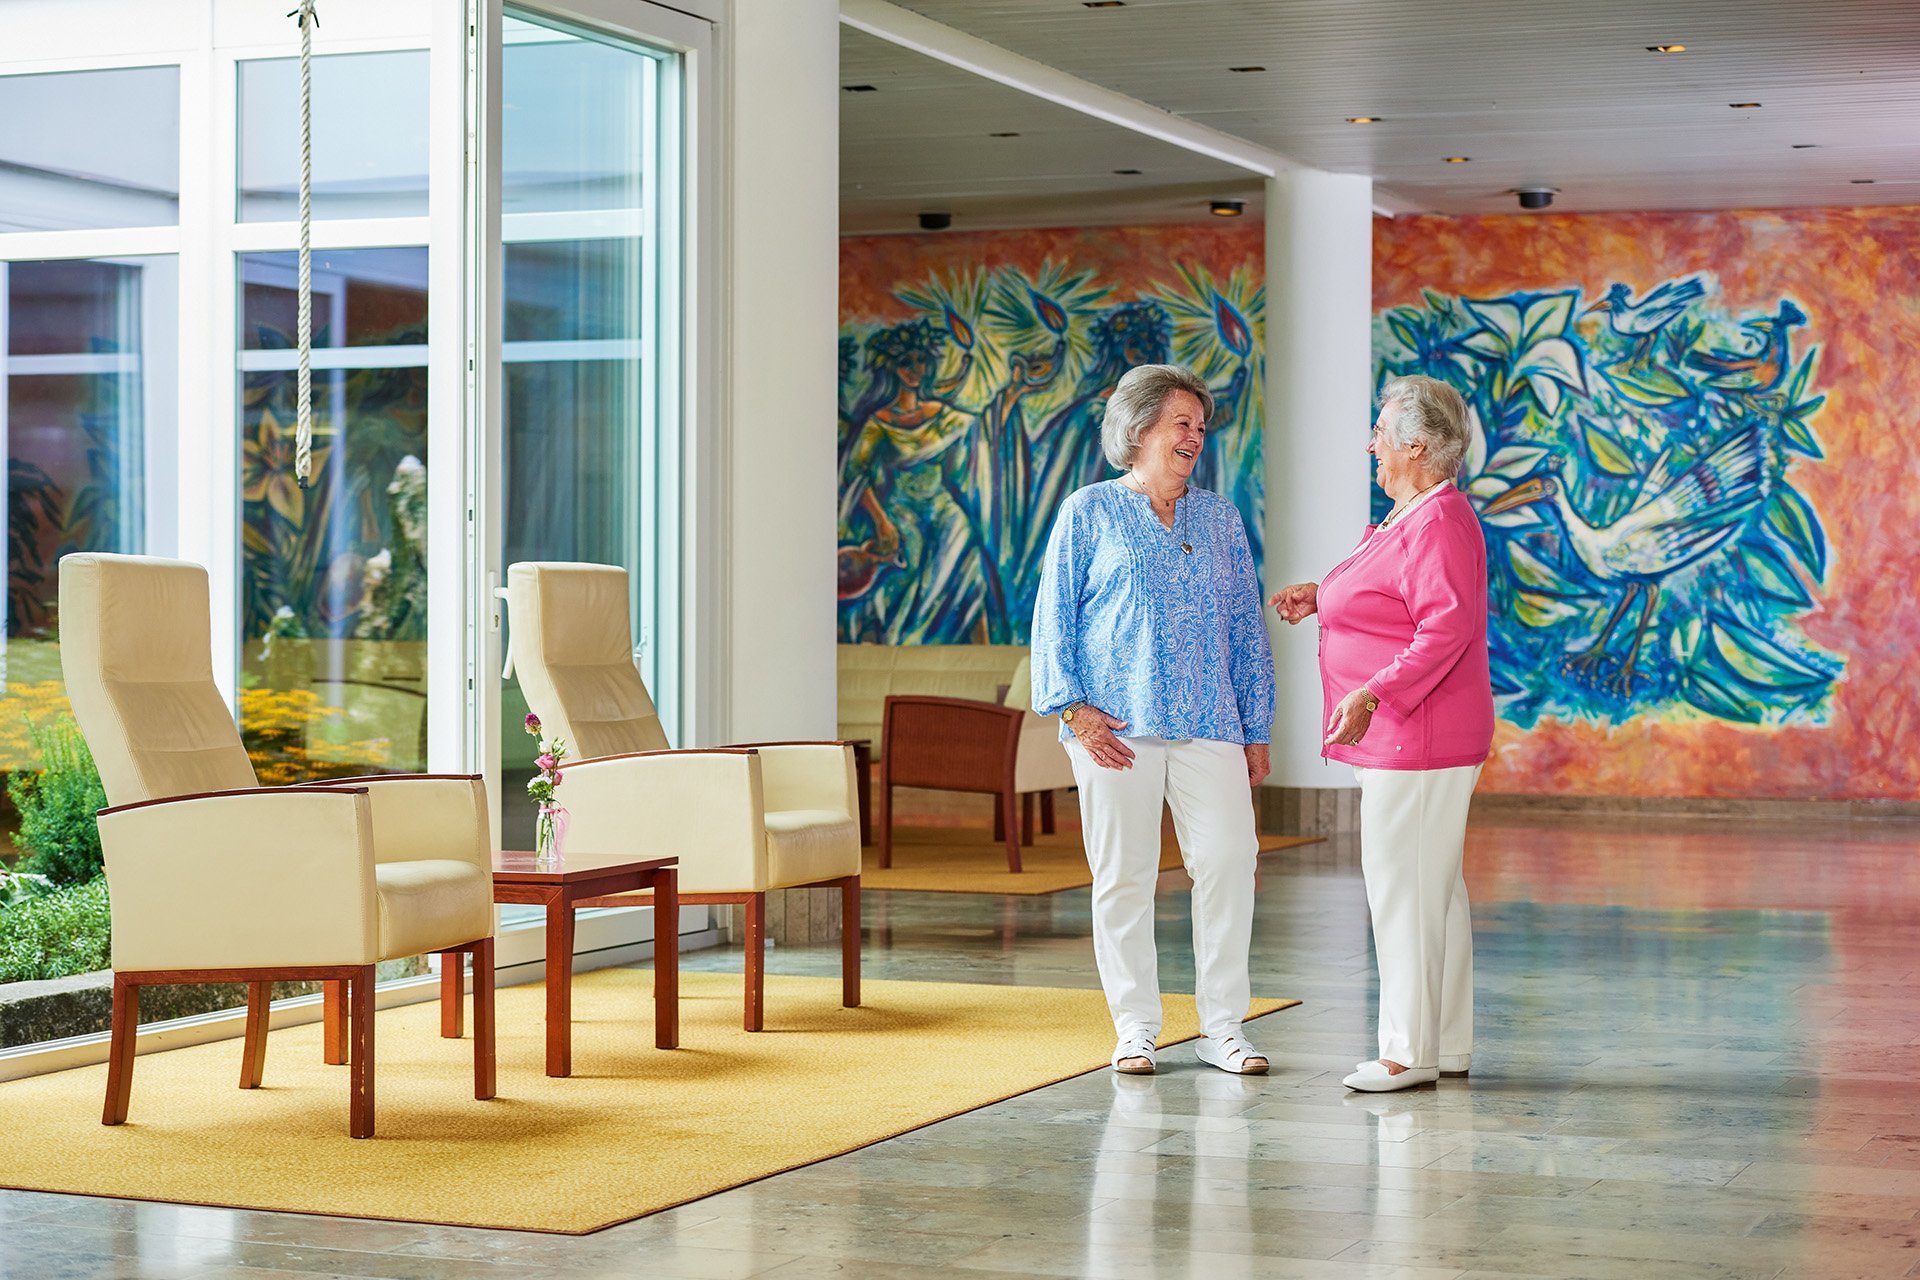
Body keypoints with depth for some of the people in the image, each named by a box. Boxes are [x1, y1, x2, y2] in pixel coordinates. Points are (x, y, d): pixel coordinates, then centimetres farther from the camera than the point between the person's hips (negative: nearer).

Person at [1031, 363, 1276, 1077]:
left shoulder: (1219, 518, 15)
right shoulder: (1089, 513, 5)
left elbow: (1247, 628, 15)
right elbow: (1053, 616, 2)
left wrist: (1256, 729, 11)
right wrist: (1072, 706, -9)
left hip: (1209, 724, 3)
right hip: (1116, 726, -2)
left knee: (1229, 859, -7)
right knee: (1123, 876, 0)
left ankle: (1222, 1028, 2)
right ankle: (1135, 1028, 11)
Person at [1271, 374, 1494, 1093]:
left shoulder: (1438, 523, -18)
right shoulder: (1409, 518, 17)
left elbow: (1446, 626, -27)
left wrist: (1373, 694, -32)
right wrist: (1323, 596, 22)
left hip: (1419, 738, -11)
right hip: (1402, 737, 11)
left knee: (1402, 888, -7)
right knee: (1434, 887, 13)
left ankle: (1410, 1051, -2)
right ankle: (1448, 1044, 19)